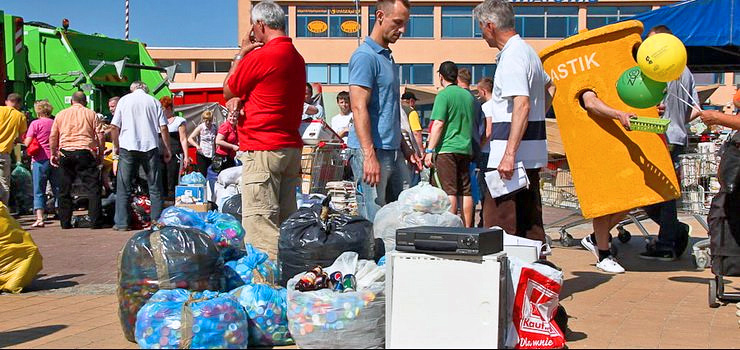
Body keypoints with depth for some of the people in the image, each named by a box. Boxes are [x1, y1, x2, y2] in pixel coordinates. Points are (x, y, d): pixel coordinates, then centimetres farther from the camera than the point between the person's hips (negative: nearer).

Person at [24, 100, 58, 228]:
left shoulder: (35, 123, -4)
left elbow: (27, 143, -7)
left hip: (40, 160, -3)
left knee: (39, 191, 1)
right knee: (57, 189, 11)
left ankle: (40, 218, -7)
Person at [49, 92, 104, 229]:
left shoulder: (61, 114, 13)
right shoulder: (91, 114, 6)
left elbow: (53, 137, 13)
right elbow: (99, 136, 2)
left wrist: (53, 154, 23)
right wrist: (101, 154, 10)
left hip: (65, 152, 2)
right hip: (85, 152, -2)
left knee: (64, 190, 10)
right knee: (93, 188, -1)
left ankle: (65, 222, 11)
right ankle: (96, 221, -6)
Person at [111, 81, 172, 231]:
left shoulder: (124, 100, 8)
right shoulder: (154, 101, 9)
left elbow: (115, 126, 4)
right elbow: (163, 128, 3)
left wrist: (116, 146, 15)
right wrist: (167, 149, 9)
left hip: (128, 146, 0)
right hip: (150, 146, 1)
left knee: (123, 187, 4)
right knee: (155, 187, 7)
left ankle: (121, 222, 2)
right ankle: (157, 220, 8)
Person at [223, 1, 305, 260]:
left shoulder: (260, 56, -13)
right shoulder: (296, 57, 14)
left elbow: (228, 91, 2)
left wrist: (241, 54, 12)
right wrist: (238, 100, 1)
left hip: (262, 150, -9)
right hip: (292, 148, 9)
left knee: (260, 222, -9)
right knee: (285, 222, 12)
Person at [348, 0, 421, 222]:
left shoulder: (388, 58, 20)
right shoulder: (365, 56, -9)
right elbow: (359, 108, -18)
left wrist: (406, 150, 23)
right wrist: (370, 156, -24)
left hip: (393, 153, 9)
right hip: (372, 152, -9)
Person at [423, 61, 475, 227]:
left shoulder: (444, 95, -7)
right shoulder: (468, 95, 14)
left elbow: (438, 124, -14)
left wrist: (430, 150, -12)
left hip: (447, 149, -7)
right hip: (466, 149, 7)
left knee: (448, 192, -7)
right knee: (466, 191, 8)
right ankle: (467, 229, 12)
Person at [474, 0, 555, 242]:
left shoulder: (511, 57, -14)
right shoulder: (528, 51, 18)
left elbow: (522, 106, -24)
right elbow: (549, 88, 33)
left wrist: (509, 154, -28)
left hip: (514, 151, -10)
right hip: (532, 152, 10)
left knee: (498, 224, -10)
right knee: (529, 221, 12)